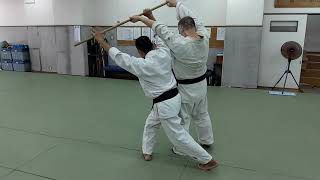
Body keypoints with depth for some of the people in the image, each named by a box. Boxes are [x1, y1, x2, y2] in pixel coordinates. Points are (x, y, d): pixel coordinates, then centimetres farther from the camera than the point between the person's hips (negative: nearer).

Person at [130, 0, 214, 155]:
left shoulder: (180, 43, -30)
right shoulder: (205, 37, -14)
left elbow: (160, 29, -20)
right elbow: (191, 17, 0)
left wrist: (140, 18, -8)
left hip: (186, 89, -6)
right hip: (201, 85, 6)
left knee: (182, 119, 11)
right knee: (202, 115, 25)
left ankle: (180, 149, 27)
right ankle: (207, 141, 43)